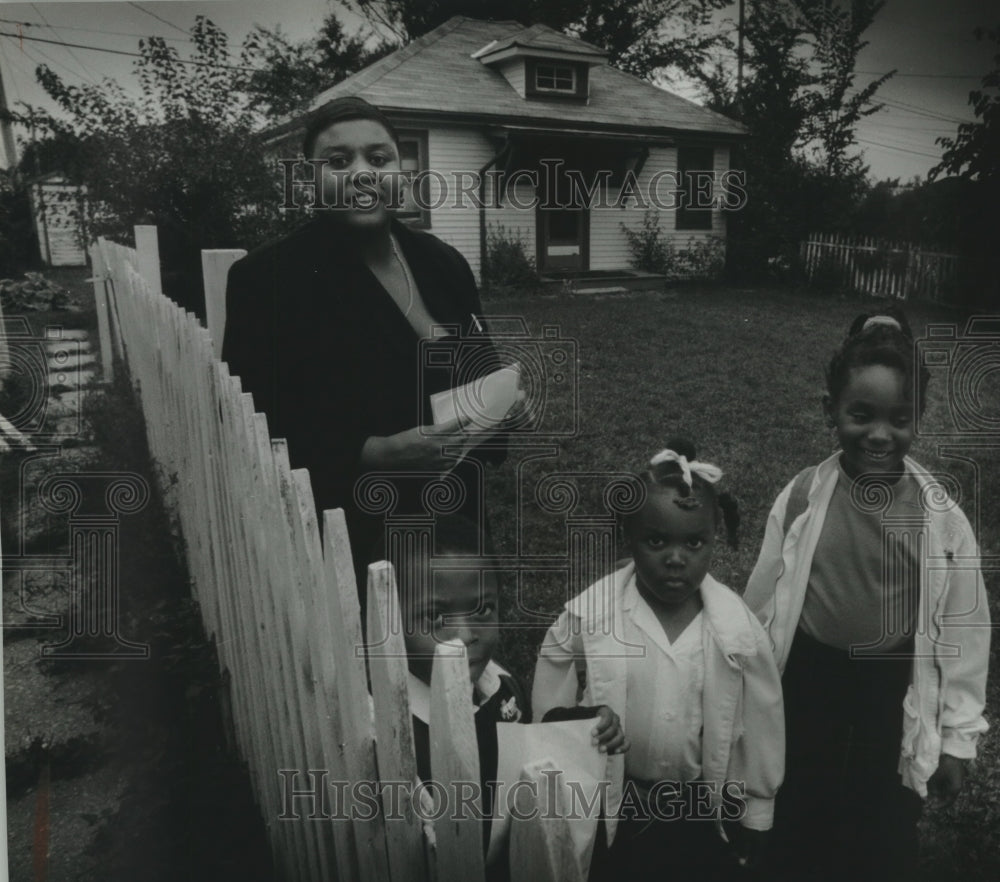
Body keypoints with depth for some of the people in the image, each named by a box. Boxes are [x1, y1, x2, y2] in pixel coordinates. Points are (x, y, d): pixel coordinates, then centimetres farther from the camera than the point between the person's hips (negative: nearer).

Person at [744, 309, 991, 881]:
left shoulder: (942, 519, -12)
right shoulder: (801, 499, -12)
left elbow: (964, 630, -3)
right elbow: (762, 603, -3)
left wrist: (957, 739, 1)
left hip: (896, 696, 0)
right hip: (809, 684, 0)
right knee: (798, 824, 19)